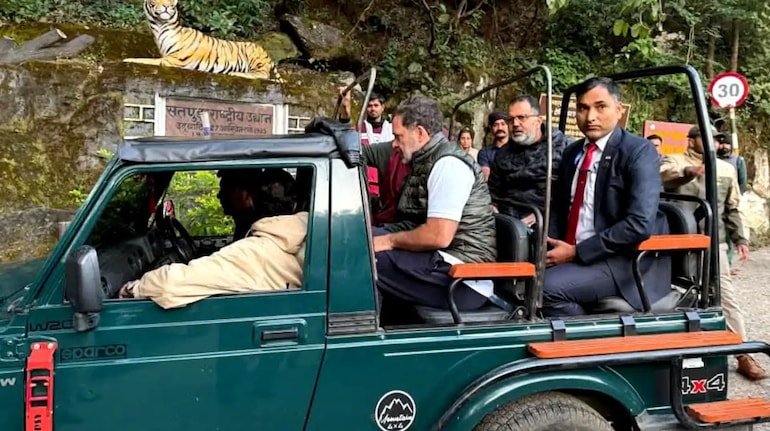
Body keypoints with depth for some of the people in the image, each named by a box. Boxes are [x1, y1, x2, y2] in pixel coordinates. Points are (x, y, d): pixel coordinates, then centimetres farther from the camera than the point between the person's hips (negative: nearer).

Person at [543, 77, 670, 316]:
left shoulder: (639, 151, -9)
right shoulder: (571, 153, 13)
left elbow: (639, 224, -21)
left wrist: (577, 251, -19)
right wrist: (552, 248, -2)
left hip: (622, 261, -6)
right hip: (570, 254, 7)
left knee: (549, 285, -26)